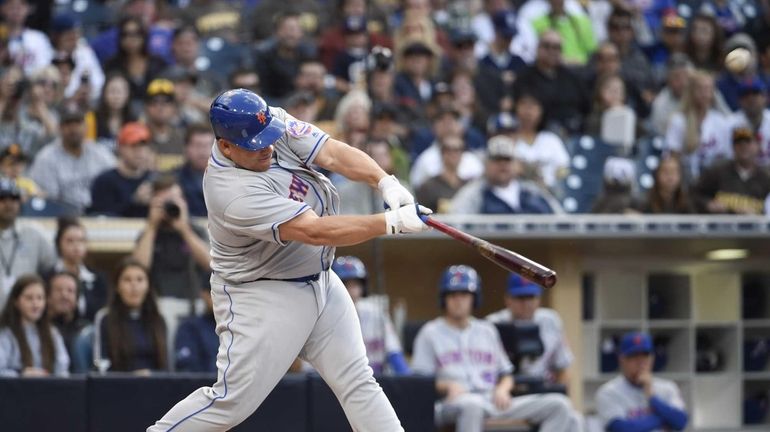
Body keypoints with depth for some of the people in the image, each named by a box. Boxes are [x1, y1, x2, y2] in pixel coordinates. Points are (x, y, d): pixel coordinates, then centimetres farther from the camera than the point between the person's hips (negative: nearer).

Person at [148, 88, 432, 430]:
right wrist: (392, 222, -33)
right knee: (233, 401, -8)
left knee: (358, 382, 5)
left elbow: (333, 154, -12)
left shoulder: (274, 123, -9)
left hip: (320, 283, 8)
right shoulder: (232, 192, -31)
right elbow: (315, 231, -33)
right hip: (261, 296, -8)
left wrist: (386, 183, -30)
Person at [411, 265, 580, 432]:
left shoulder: (487, 331, 24)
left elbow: (506, 374, 25)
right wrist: (447, 386, -16)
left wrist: (502, 389, 1)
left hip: (495, 402, 5)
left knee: (559, 404, -14)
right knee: (472, 404, -45)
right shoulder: (430, 333, 11)